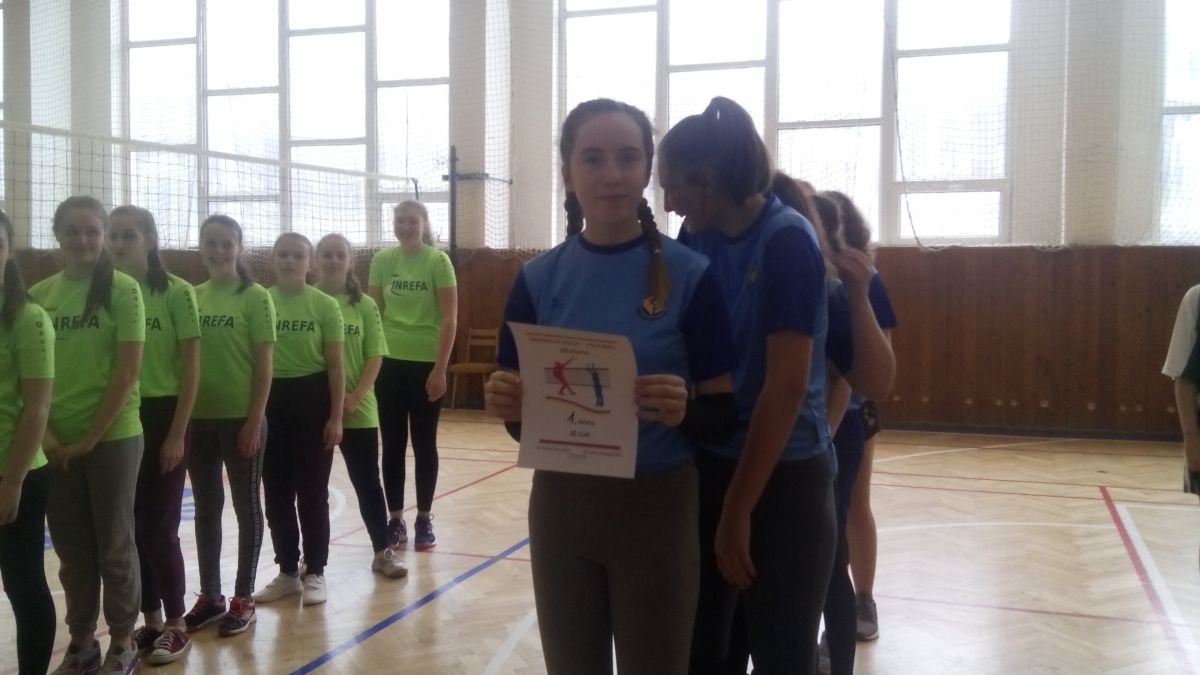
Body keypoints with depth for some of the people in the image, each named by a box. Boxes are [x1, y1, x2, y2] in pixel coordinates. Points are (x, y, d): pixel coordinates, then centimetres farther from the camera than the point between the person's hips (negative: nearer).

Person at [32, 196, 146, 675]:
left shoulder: (123, 289, -8)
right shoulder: (39, 294, 5)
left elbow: (127, 373, -11)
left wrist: (90, 438, -11)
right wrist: (45, 433, -5)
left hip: (112, 438, -4)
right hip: (54, 444, 4)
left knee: (114, 544, 6)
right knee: (71, 548, 13)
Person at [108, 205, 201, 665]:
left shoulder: (176, 292, -8)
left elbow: (191, 368, -8)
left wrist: (177, 435, -11)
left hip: (162, 415, -4)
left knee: (159, 527, -1)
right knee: (130, 527, 10)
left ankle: (176, 625, 15)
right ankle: (151, 621, 24)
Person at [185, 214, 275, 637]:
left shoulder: (255, 297, -6)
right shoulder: (192, 296, 6)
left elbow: (264, 365, -8)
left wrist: (254, 421, -12)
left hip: (240, 417, -5)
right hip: (199, 418, 5)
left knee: (246, 506, 7)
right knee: (206, 508, 13)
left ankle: (243, 600, 17)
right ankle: (210, 596, 26)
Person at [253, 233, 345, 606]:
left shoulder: (325, 305, -5)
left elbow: (335, 366, -3)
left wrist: (336, 417, -7)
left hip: (312, 399, -3)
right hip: (270, 399, 3)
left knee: (312, 492, 4)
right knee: (276, 493, 10)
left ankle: (315, 573, 16)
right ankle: (287, 571, 23)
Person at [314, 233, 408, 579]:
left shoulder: (365, 305, 2)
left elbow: (375, 357, -1)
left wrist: (354, 399, -11)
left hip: (358, 410, 0)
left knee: (367, 481, 7)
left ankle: (383, 552, 19)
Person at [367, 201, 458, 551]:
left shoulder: (438, 261, -7)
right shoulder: (382, 259, 3)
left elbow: (450, 319, -9)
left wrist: (440, 368, -13)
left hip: (426, 363, -3)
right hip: (389, 362, 3)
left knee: (424, 444, 6)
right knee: (392, 445, 8)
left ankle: (424, 519, 19)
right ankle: (395, 520, 19)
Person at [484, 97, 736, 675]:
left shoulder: (688, 274, -8)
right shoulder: (539, 278, 1)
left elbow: (725, 415, -6)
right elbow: (524, 417, 5)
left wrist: (685, 410, -27)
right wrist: (506, 405, -17)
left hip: (658, 511, -2)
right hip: (561, 508, 3)